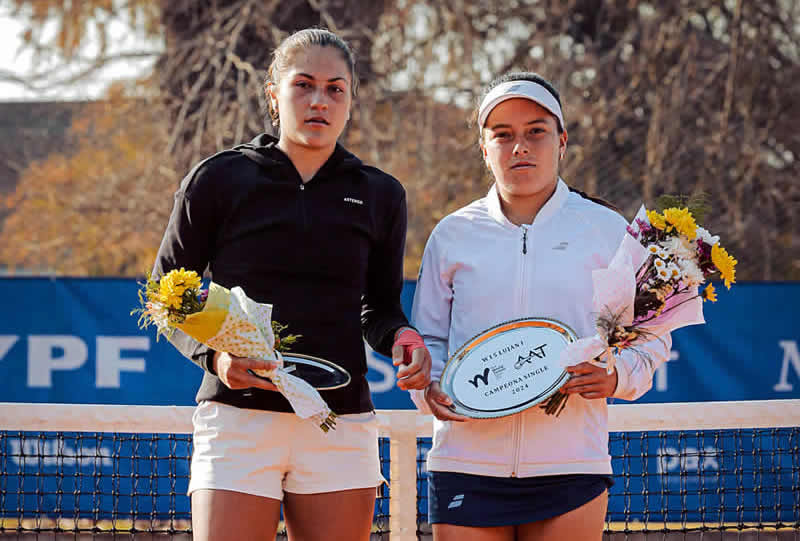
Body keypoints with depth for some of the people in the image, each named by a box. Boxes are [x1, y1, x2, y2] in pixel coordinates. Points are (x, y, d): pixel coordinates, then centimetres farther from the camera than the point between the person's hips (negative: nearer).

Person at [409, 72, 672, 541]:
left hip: (571, 469, -1)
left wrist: (617, 375, -12)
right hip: (467, 466, 1)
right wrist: (429, 387, -5)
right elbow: (426, 339, 15)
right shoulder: (451, 235, 9)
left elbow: (650, 336, 9)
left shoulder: (608, 230, 6)